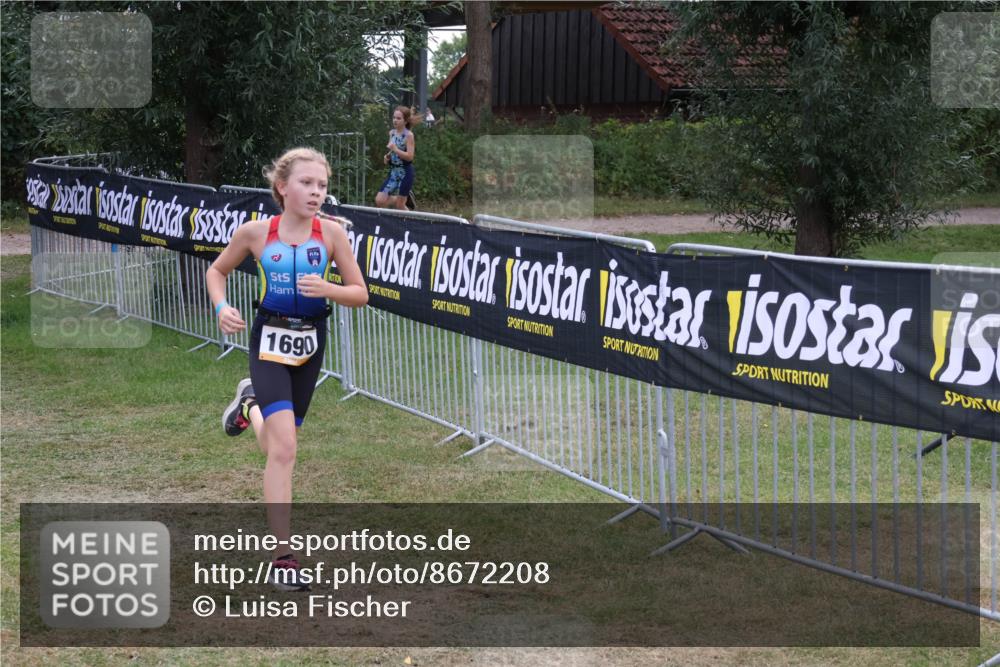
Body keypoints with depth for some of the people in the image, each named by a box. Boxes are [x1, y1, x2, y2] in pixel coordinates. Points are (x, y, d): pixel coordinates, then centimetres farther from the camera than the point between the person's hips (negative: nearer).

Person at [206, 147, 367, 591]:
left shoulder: (330, 232, -6)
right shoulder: (256, 233, -8)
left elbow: (360, 295, -3)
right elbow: (216, 271, 9)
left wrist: (326, 289, -23)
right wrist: (222, 308, -9)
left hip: (310, 343, 3)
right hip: (270, 341, -3)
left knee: (278, 445, 19)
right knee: (284, 448, -16)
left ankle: (250, 404, 55)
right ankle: (283, 559, -13)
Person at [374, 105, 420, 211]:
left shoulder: (408, 135, -12)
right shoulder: (392, 133, 8)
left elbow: (409, 156, -18)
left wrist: (395, 149, -24)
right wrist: (387, 157, 2)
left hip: (405, 172, -7)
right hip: (393, 171, 7)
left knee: (400, 205, -3)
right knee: (379, 200, -1)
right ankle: (406, 197, 20)